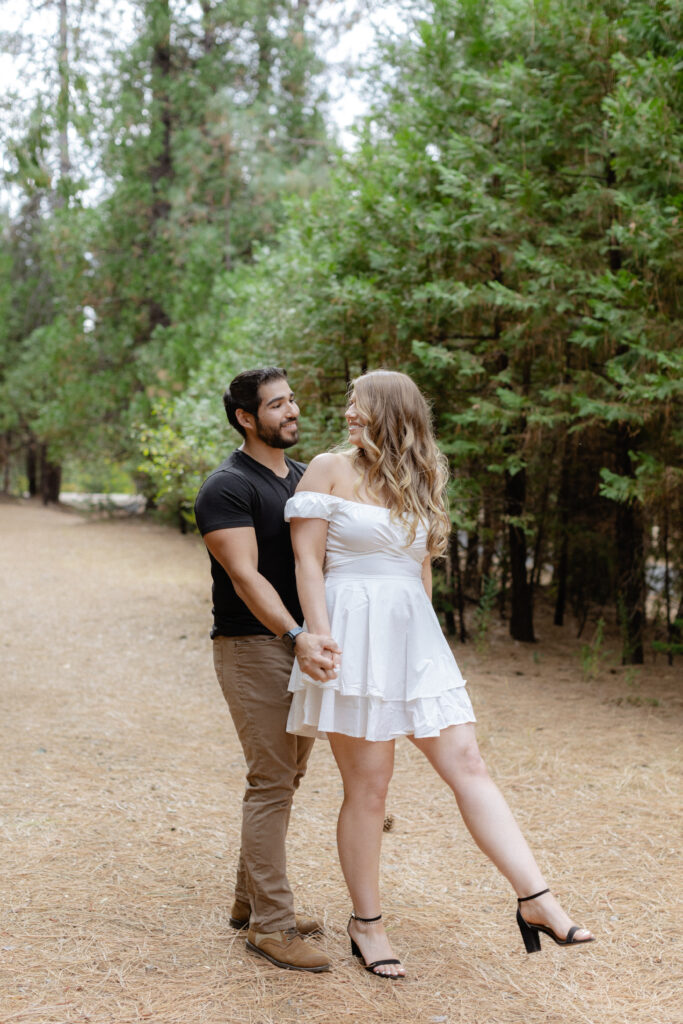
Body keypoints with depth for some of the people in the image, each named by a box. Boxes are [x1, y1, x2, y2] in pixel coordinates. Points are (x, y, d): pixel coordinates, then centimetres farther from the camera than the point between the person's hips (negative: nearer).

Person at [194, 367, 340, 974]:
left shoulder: (306, 479, 15)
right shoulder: (228, 488, -11)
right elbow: (246, 576, -22)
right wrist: (296, 637, -34)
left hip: (304, 646, 8)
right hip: (253, 647, -8)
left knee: (285, 776, 13)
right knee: (272, 782, -8)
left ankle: (251, 900, 26)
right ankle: (270, 925, -1)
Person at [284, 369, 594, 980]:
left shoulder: (416, 482, 16)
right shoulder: (330, 470, 0)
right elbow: (307, 561, -6)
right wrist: (320, 639, -15)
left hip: (414, 637, 5)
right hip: (355, 636, -5)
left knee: (467, 763, -2)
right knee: (368, 785, 0)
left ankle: (537, 901, -4)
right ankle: (366, 924, 14)